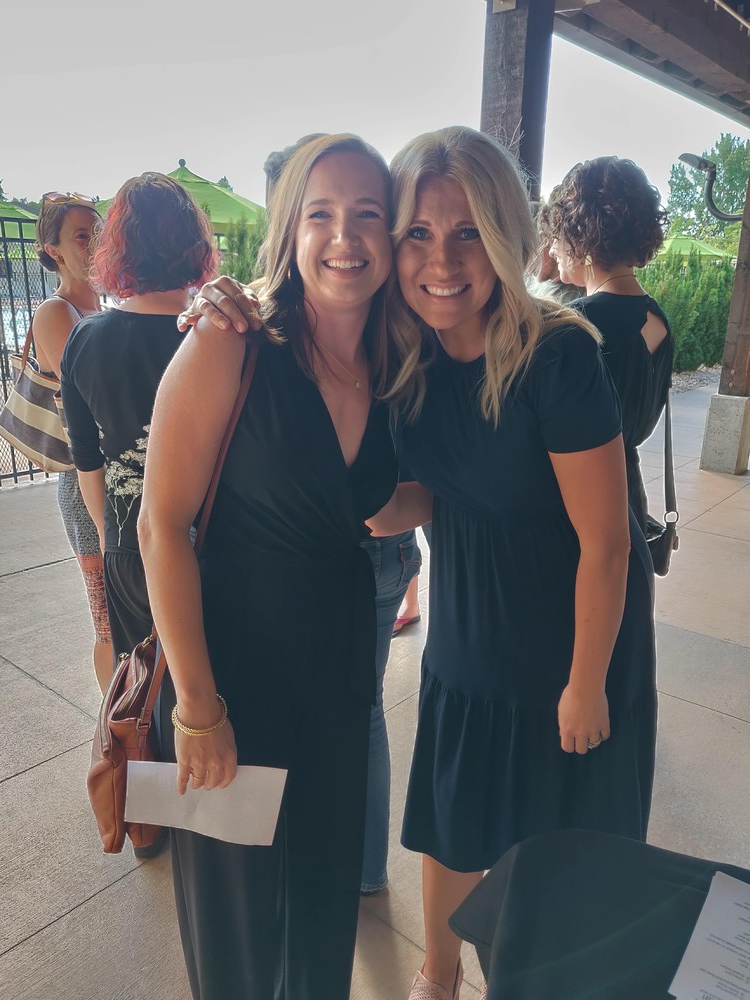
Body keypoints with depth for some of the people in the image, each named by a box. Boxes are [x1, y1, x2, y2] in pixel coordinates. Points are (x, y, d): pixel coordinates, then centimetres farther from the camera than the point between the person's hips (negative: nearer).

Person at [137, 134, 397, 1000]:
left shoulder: (394, 367, -1)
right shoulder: (231, 345, -18)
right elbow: (163, 525, -17)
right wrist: (197, 705, -16)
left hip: (342, 656, 5)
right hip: (233, 654, -5)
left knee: (328, 870, 25)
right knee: (236, 892, 18)